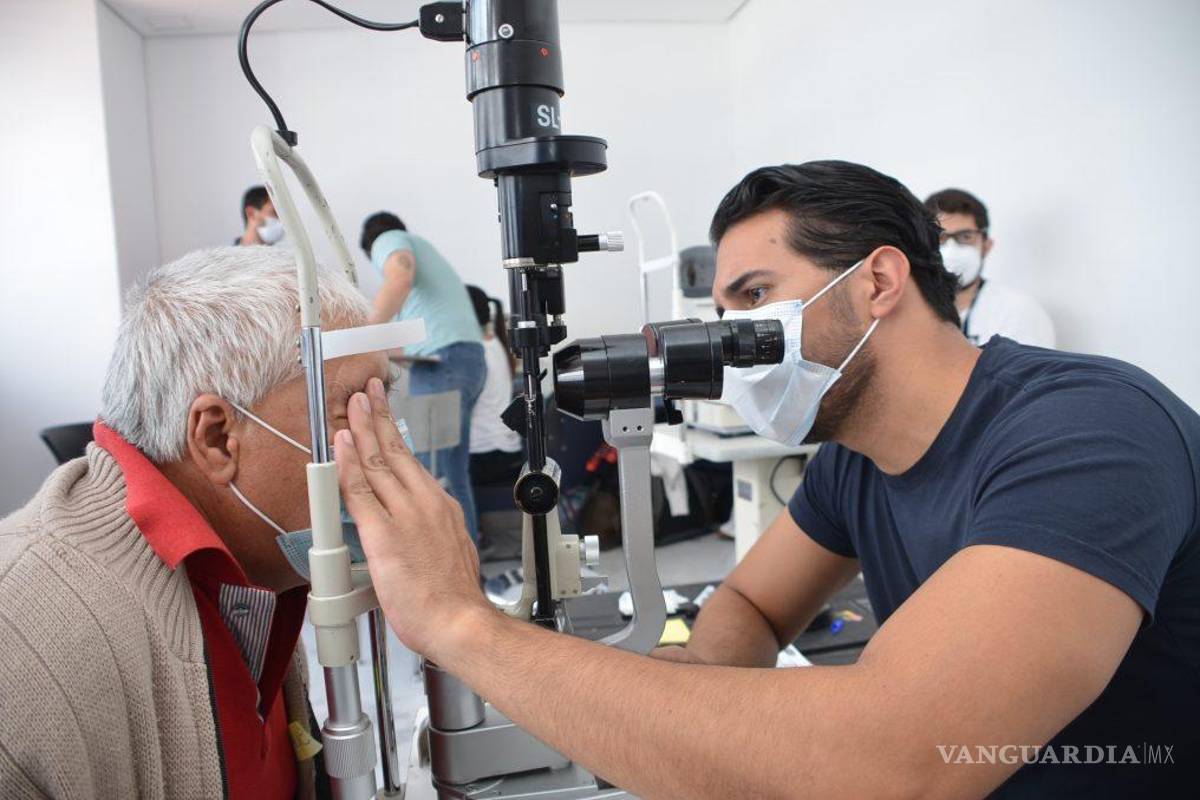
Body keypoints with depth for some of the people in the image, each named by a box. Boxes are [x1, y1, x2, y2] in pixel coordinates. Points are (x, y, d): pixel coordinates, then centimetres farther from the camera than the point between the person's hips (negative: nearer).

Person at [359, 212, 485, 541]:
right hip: (468, 358, 9)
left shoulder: (389, 240, 9)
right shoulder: (426, 252, 36)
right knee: (453, 472, 11)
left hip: (441, 362, -9)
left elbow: (400, 279, -16)